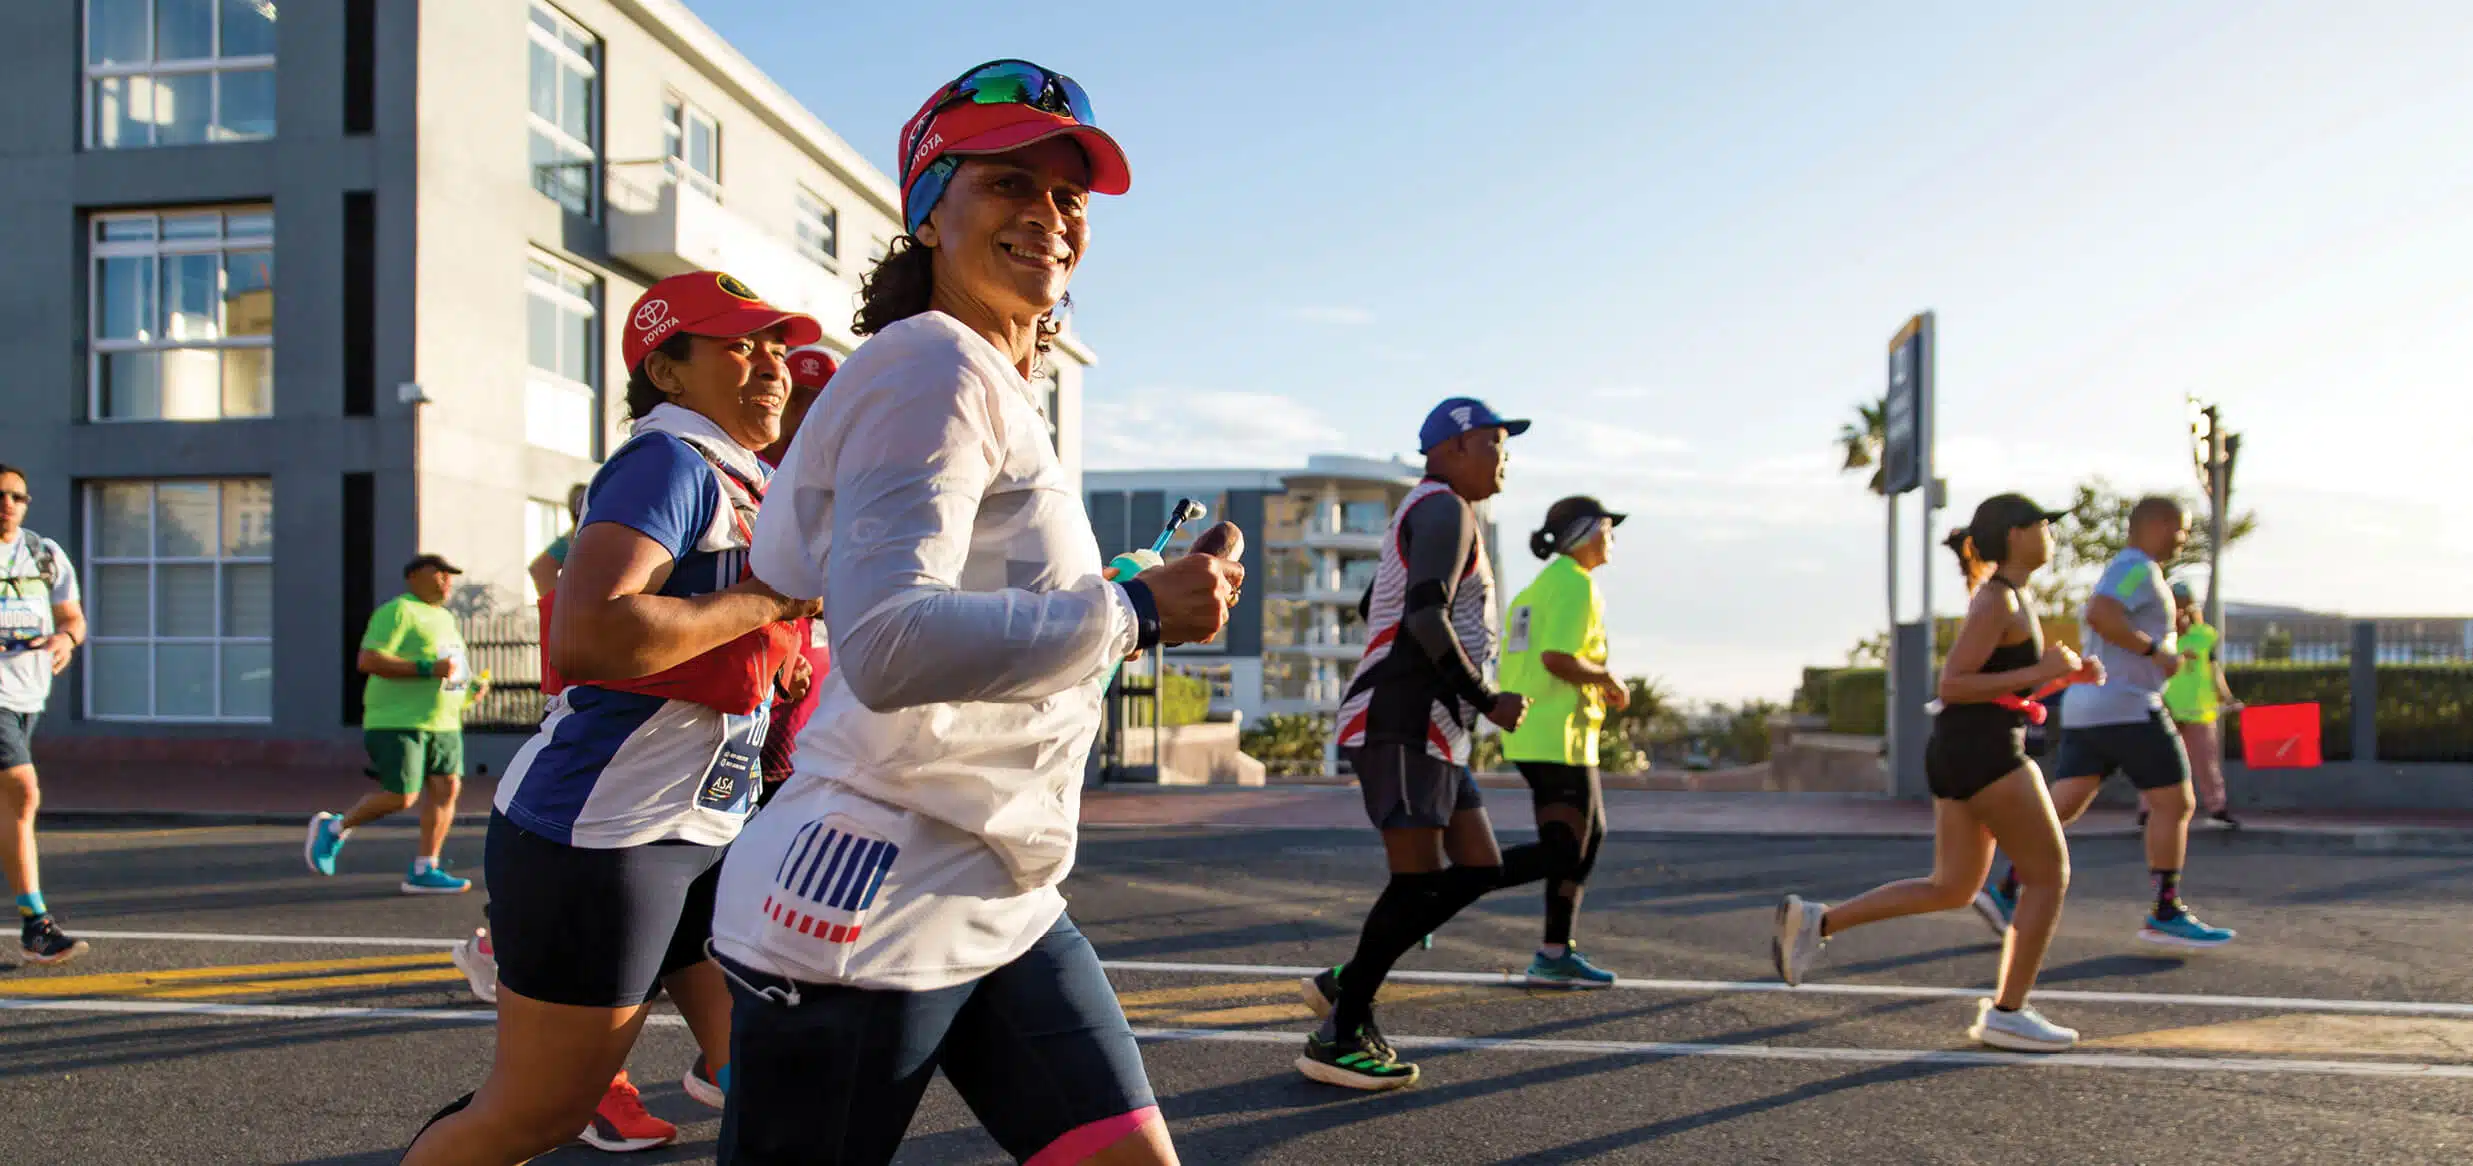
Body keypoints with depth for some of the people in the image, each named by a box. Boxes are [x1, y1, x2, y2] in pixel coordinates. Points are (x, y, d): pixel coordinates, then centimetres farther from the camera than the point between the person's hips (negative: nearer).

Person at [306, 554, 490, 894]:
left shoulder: (444, 617, 21)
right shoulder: (397, 612, -7)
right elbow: (368, 660, -17)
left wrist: (470, 688, 13)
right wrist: (427, 669, -22)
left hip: (443, 724, 8)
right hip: (398, 722, -8)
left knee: (447, 788, -2)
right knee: (402, 796, -10)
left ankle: (423, 872, 3)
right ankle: (334, 827, 15)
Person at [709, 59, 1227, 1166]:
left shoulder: (995, 391, 16)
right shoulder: (935, 367, -13)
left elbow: (780, 559, 22)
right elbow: (888, 645, -27)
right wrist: (1137, 610, -19)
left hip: (1003, 906, 9)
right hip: (874, 913, -9)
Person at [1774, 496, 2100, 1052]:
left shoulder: (2012, 600, 19)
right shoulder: (1997, 601, -11)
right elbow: (1952, 685, -18)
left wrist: (2069, 675, 11)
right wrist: (2039, 672, -18)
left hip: (1962, 753, 10)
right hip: (1983, 751, -10)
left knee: (1952, 888, 11)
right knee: (2048, 875, 0)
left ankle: (1815, 921, 7)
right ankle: (2006, 1013, 5)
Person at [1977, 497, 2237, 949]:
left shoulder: (2120, 573, 21)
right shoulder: (2137, 568, -11)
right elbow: (2098, 614, -27)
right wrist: (2155, 650, -19)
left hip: (2087, 710, 10)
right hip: (2127, 708, -10)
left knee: (2063, 807, 4)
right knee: (2175, 804, 0)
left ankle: (2005, 892, -4)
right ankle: (2166, 914, 5)